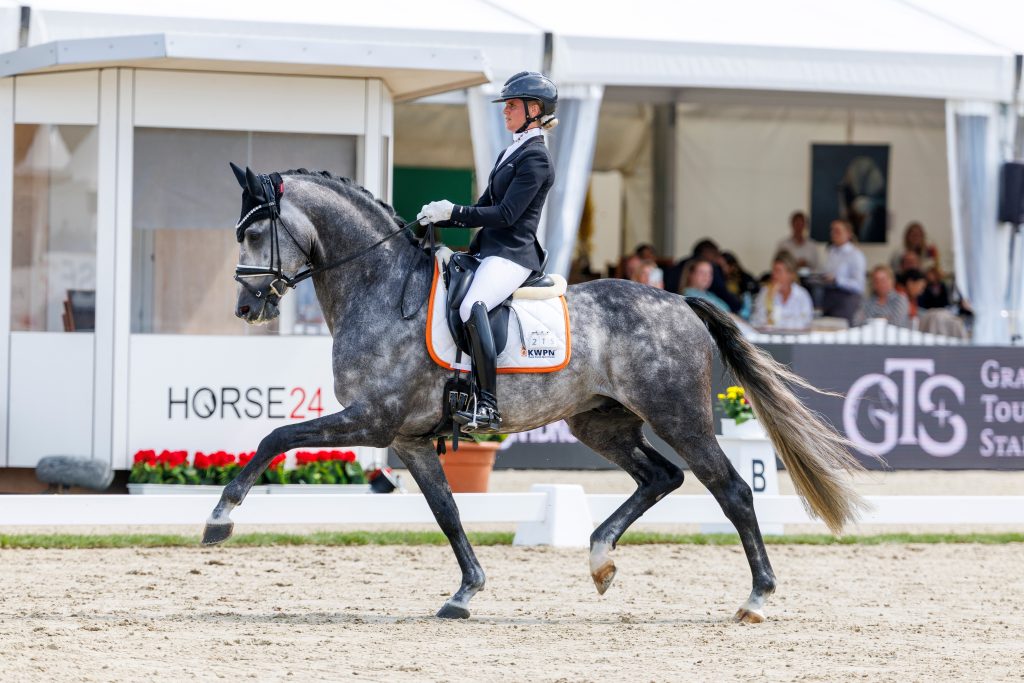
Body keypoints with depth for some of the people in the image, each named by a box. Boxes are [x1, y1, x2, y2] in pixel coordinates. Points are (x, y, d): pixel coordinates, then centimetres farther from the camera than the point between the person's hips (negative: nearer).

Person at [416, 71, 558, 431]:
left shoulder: (536, 158, -9)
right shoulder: (511, 153, 21)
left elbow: (506, 214, -17)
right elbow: (486, 206, 23)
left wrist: (453, 212, -16)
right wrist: (440, 217, 9)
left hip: (513, 254, -11)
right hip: (490, 250, 11)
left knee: (472, 306, -35)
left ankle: (487, 407, -39)